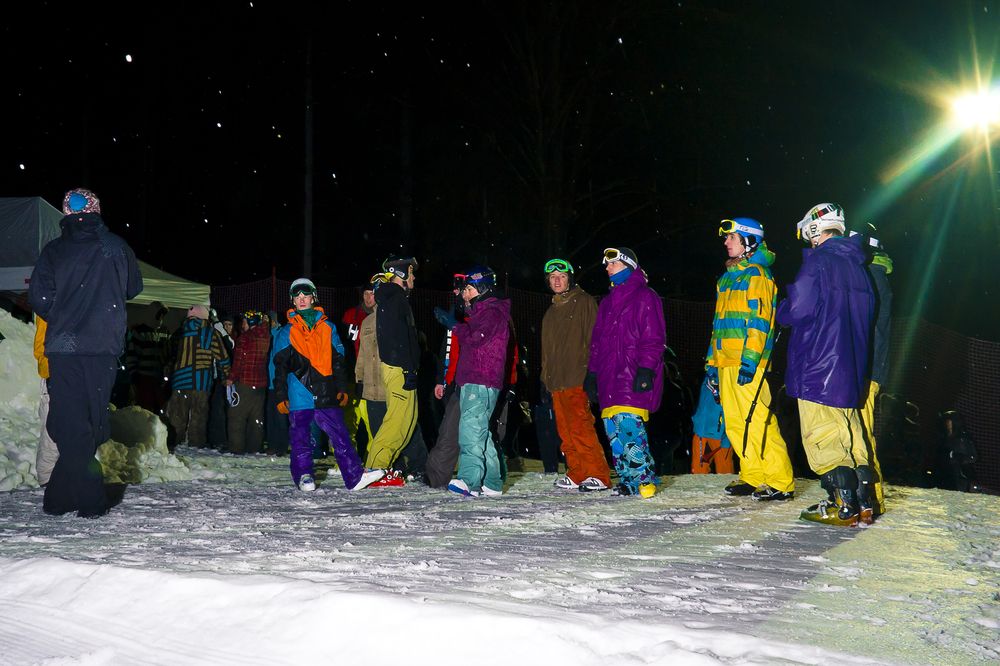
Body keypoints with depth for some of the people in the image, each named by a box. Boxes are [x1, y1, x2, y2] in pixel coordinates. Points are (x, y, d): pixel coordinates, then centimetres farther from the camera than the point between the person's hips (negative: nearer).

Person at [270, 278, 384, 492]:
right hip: (299, 395, -1)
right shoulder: (286, 332, 8)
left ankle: (355, 476, -1)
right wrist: (280, 396, 0)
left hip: (326, 394, 2)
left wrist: (342, 388, 9)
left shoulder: (328, 328, 14)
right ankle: (303, 476, 11)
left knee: (341, 436, -1)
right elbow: (278, 365, 7)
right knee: (300, 440, 0)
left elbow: (338, 360, 16)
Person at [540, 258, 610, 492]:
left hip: (578, 379, -7)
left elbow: (593, 338, -7)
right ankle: (577, 475, 11)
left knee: (581, 429, -13)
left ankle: (599, 475, -10)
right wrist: (544, 380, 19)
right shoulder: (551, 312, 23)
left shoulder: (584, 302, 1)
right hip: (556, 382, 7)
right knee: (566, 433, 6)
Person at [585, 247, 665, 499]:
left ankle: (644, 478, -11)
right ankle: (627, 479, 8)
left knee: (628, 422, -18)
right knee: (612, 427, 2)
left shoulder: (644, 297, 0)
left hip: (633, 376, -8)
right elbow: (597, 339, 25)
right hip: (609, 376, 8)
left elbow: (653, 337, -8)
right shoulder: (608, 301, 23)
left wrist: (646, 368, -16)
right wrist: (592, 372, 19)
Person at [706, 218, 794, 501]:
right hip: (726, 361, 9)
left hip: (748, 362, -9)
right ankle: (753, 477, 17)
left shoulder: (756, 274, -5)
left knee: (757, 420, -12)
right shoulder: (727, 277, 22)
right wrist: (712, 360, 21)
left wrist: (750, 359, -21)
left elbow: (759, 320, -14)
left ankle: (781, 483, -8)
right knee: (735, 423, 9)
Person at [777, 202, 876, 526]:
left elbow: (798, 309, -17)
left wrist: (780, 310, 4)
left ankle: (843, 506, -8)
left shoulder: (818, 261, -11)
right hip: (851, 368, 8)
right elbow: (867, 315, 21)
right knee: (851, 436, 13)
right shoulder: (857, 264, 14)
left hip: (818, 366, -8)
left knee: (822, 438, -4)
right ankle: (864, 503, 14)